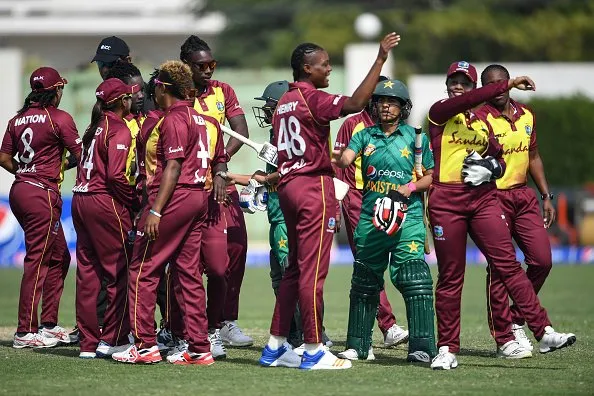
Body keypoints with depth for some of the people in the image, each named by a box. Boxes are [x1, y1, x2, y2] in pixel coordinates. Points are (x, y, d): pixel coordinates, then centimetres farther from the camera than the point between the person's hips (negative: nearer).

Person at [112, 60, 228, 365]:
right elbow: (219, 160, 17)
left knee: (143, 270, -2)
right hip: (200, 199, 9)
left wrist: (156, 211, -19)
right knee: (188, 273, 10)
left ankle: (145, 345, -4)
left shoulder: (174, 119, -10)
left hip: (174, 198, -9)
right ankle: (199, 348, 7)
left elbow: (173, 167, -17)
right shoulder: (205, 121, 15)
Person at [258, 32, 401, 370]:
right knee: (313, 270, -6)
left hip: (289, 184, 9)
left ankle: (276, 346, 16)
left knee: (296, 268, 15)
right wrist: (381, 60, -26)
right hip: (314, 184, -9)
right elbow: (355, 103, -28)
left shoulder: (284, 103, 15)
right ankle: (313, 351, -5)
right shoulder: (312, 98, -12)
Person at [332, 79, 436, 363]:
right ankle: (358, 345, 19)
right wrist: (334, 158, -28)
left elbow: (431, 176, 6)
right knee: (364, 282, 9)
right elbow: (345, 159, -6)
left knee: (414, 280, -14)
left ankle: (422, 346, -16)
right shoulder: (364, 136, 11)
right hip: (370, 219, 3)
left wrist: (411, 187, -11)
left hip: (407, 218, -3)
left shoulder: (415, 137, 6)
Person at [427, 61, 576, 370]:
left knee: (508, 264, -5)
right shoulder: (439, 113, 1)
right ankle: (447, 349, 7)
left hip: (483, 198, 4)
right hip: (446, 200, -4)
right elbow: (467, 101, -18)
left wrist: (491, 167, -3)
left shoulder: (483, 121, 18)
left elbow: (499, 159, 20)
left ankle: (544, 333, -9)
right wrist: (507, 85, -23)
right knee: (450, 277, 0)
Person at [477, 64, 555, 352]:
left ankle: (517, 319, 17)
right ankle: (502, 335, 3)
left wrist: (546, 196, 17)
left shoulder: (526, 116, 11)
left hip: (524, 197, 6)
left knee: (542, 260, 0)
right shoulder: (481, 119, -9)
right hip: (494, 197, -6)